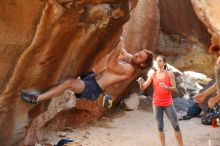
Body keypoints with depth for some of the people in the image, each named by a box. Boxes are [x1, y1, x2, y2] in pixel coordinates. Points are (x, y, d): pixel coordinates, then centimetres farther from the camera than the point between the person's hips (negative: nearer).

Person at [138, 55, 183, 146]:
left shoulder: (169, 74, -4)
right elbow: (143, 88, -3)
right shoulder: (152, 75, 1)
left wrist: (166, 87, -25)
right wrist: (141, 83, -26)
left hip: (168, 103, -2)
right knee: (160, 127, 7)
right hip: (157, 104, 2)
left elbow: (174, 89, -5)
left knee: (176, 125, 1)